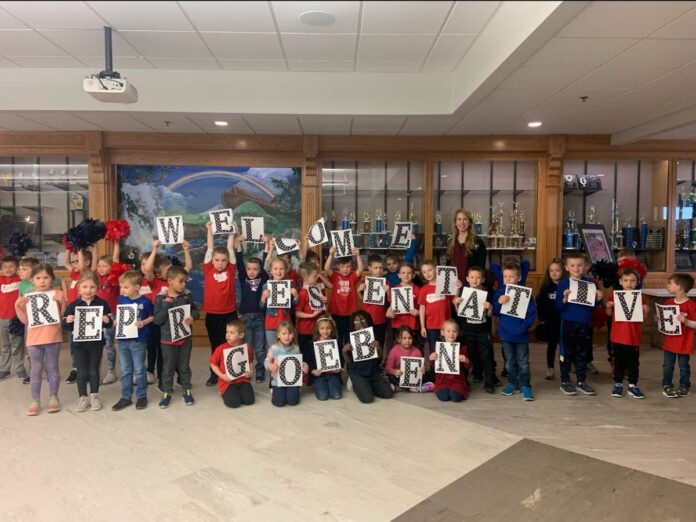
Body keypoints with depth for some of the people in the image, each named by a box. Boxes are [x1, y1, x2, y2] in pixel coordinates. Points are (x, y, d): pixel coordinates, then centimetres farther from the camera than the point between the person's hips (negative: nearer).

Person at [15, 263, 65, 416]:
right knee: (36, 370, 8)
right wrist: (17, 305, -10)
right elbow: (24, 319, 2)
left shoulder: (57, 295, -2)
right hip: (34, 339, 2)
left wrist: (62, 301, -18)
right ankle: (35, 400, 16)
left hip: (53, 339, -1)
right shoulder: (28, 297, 3)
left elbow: (64, 316, -4)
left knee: (52, 368, 9)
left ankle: (53, 397, 20)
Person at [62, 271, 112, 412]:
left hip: (96, 342, 0)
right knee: (82, 371, 8)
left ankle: (94, 396, 24)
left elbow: (109, 324, 0)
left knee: (94, 370, 10)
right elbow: (66, 327, -1)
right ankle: (82, 397, 21)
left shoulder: (102, 304, -4)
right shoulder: (73, 305, -3)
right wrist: (68, 321, -22)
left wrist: (107, 321, -22)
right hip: (79, 343, 0)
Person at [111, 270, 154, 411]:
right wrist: (116, 321, -4)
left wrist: (144, 322, -19)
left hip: (138, 340, -4)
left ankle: (141, 396, 23)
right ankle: (126, 397, 25)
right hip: (123, 340, 4)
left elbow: (152, 316, -2)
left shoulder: (145, 301, -13)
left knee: (139, 370, 7)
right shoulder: (121, 299, 0)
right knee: (125, 371, 13)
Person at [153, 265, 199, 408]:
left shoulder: (187, 295, -3)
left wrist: (192, 316, -13)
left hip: (185, 337, 2)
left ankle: (187, 390, 28)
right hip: (168, 338, -2)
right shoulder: (161, 298, -10)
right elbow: (157, 320, -12)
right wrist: (166, 306, -21)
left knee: (184, 366, 15)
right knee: (168, 368, 10)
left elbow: (195, 309, 8)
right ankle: (167, 392, 25)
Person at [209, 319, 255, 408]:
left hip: (243, 380, 2)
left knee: (249, 401, -13)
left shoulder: (247, 348, -3)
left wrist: (250, 372, -5)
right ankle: (224, 393, 16)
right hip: (227, 382, -2)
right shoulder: (221, 349, -10)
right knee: (234, 403, -19)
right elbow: (213, 364, 0)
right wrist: (221, 376, -12)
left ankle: (238, 391, 20)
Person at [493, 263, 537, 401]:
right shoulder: (499, 292, -3)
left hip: (521, 334, -2)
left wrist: (524, 326, -14)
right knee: (510, 361, 15)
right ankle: (513, 383, 28)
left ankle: (525, 385, 15)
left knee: (523, 362, 6)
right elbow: (495, 312, -3)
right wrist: (499, 303, -21)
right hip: (505, 333, 3)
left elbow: (532, 312, -6)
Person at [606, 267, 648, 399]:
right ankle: (618, 384, 20)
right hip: (618, 335, 0)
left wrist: (645, 311, -11)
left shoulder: (640, 298, 1)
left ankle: (633, 385, 19)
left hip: (634, 337, 0)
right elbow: (609, 314, 8)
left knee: (633, 362, 8)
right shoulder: (615, 295, -1)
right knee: (618, 361, 9)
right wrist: (609, 306, -12)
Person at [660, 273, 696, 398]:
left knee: (683, 366, 10)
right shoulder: (668, 303, 3)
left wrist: (686, 321, -30)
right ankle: (667, 385, 21)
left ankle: (684, 386, 26)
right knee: (667, 365, 9)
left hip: (684, 343, -4)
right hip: (669, 341, 4)